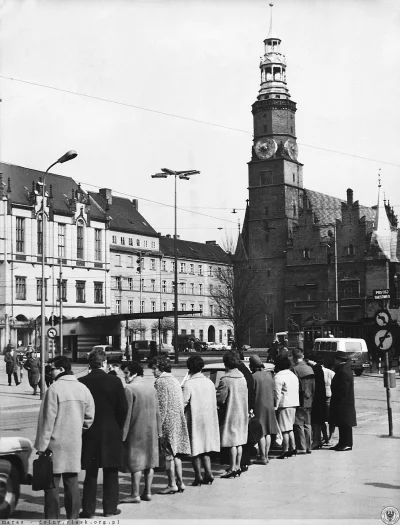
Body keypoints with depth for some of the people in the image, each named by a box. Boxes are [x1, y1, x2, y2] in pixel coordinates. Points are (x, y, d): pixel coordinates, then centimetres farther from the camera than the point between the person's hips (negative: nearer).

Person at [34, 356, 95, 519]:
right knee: (72, 483, 12)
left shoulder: (54, 389, -13)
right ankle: (73, 517, 16)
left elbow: (48, 419, -13)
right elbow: (89, 417, 9)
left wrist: (42, 445, -9)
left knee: (52, 485, 2)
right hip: (74, 444, 6)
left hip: (55, 444, -5)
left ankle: (52, 518, 4)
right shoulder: (83, 388, 5)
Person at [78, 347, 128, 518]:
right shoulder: (114, 381, -8)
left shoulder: (81, 382, -6)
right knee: (111, 472, 10)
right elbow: (123, 408, -7)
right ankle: (110, 508, 14)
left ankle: (88, 509, 10)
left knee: (91, 473, 9)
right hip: (111, 433, -1)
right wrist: (119, 427, 7)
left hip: (89, 433, 1)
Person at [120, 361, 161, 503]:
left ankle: (135, 495, 1)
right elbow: (157, 411, 13)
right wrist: (158, 430, 18)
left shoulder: (129, 389, -13)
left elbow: (126, 414, -15)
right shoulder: (151, 387, 9)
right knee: (149, 462, 11)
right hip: (151, 431, 7)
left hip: (136, 431, -7)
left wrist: (123, 433, -12)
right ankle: (147, 492, 15)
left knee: (135, 464, -2)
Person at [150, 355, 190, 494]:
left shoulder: (160, 382, -11)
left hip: (168, 422, -8)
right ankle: (180, 482, 16)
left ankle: (172, 484, 1)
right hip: (179, 422, 8)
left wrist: (158, 425, -14)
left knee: (169, 454, -2)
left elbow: (161, 406, -16)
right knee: (176, 453, 13)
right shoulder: (175, 381, 14)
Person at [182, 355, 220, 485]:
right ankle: (208, 473, 9)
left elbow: (183, 404, -18)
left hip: (194, 420, -5)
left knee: (195, 449, 4)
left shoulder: (188, 385, -15)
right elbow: (214, 403, 9)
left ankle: (198, 477, 7)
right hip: (209, 420, 5)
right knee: (205, 447, 16)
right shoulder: (209, 382, 4)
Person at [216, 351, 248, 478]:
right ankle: (237, 467, 19)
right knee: (239, 442, 13)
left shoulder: (225, 380, -17)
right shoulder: (242, 378, 7)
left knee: (232, 443, -2)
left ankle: (232, 469, 1)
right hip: (242, 414, 7)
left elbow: (220, 399, -18)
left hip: (230, 414, -7)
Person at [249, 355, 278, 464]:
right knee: (267, 432, 12)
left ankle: (263, 457, -1)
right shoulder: (269, 375, 7)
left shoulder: (254, 376, -12)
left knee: (260, 433, -2)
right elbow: (273, 392, 10)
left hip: (259, 407, -6)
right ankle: (266, 455, 16)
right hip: (270, 406, 6)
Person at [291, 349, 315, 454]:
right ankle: (308, 447, 16)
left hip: (300, 402, -6)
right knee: (307, 424, 12)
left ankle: (301, 447, -1)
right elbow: (314, 386, 10)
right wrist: (312, 397, 17)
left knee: (299, 424, 0)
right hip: (309, 401, 6)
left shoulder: (295, 369, -14)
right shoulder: (310, 368, 6)